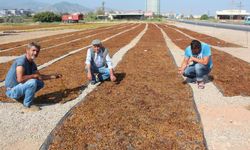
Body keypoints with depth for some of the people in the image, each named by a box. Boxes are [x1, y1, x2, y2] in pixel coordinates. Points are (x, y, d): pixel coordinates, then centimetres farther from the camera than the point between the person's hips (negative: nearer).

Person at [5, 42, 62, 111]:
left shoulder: (32, 63, 3)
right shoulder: (21, 61, -25)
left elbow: (39, 76, 14)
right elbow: (20, 79, -35)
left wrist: (53, 76, 6)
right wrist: (34, 75, -22)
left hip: (19, 87, 9)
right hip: (12, 91, -9)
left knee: (40, 83, 10)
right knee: (32, 82, -30)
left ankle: (20, 96, 13)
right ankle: (28, 105, -10)